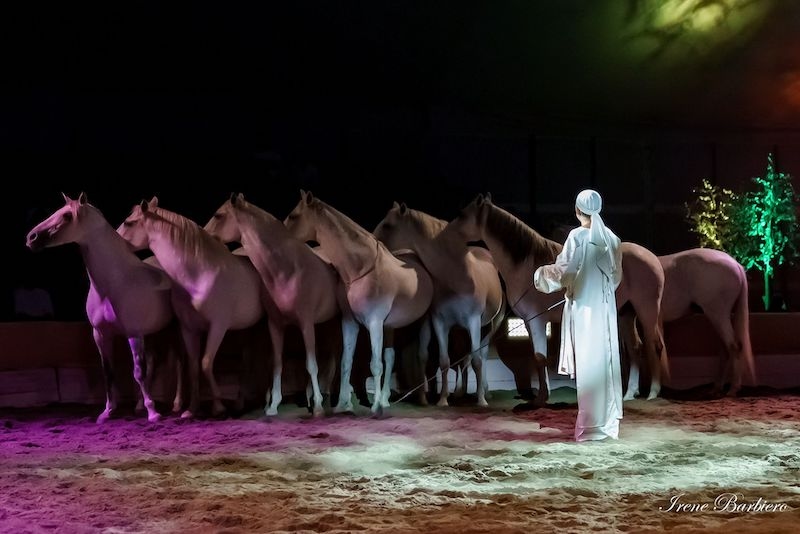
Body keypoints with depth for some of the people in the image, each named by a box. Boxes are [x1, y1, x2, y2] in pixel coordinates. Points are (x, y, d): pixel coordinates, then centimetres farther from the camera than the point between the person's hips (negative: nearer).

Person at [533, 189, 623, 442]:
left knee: (588, 364, -3)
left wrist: (540, 273, 4)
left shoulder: (577, 236, -12)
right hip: (605, 308, 6)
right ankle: (608, 423, 15)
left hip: (584, 307, -6)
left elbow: (564, 270, -14)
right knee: (606, 361, 10)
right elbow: (616, 275, 14)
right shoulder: (611, 238, 6)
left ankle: (592, 426, -1)